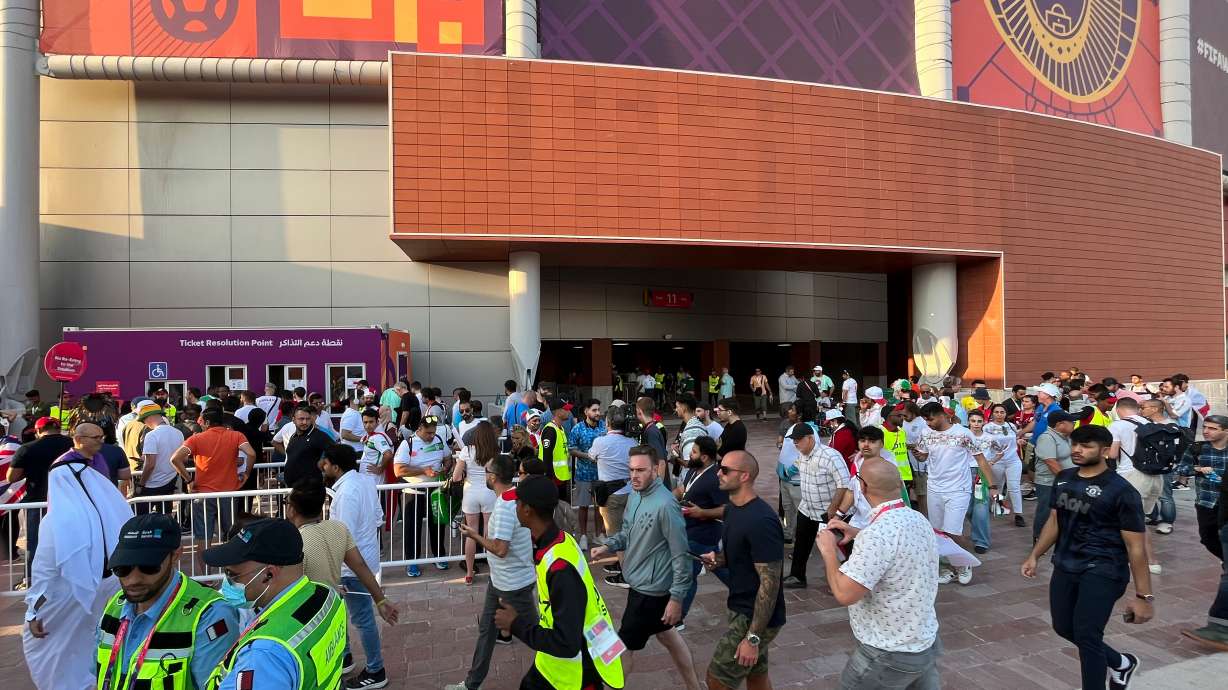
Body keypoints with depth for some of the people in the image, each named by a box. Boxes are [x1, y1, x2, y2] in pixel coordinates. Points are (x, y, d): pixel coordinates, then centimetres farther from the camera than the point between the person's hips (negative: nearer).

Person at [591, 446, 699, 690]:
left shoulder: (665, 505, -27)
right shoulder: (636, 495, 1)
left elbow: (681, 555, -23)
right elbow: (628, 531, 14)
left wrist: (677, 597, -21)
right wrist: (608, 546, -5)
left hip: (651, 590, -9)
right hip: (641, 583, 9)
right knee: (667, 635, 24)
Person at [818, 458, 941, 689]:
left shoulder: (877, 533, -30)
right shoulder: (919, 519, -3)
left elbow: (844, 594, -30)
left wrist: (828, 550, -16)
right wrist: (857, 533, 9)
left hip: (890, 653, -7)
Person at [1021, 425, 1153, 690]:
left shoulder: (1120, 490, -14)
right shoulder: (1063, 479, 6)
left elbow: (1135, 546, -13)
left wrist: (1144, 595, -14)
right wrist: (1034, 556, 15)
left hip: (1103, 571, -7)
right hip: (1065, 567, 7)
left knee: (1086, 635, -9)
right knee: (1064, 628, 16)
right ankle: (1121, 663, 43)